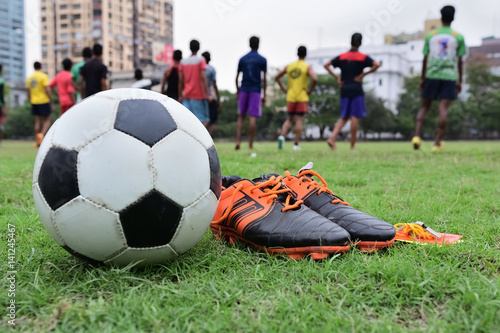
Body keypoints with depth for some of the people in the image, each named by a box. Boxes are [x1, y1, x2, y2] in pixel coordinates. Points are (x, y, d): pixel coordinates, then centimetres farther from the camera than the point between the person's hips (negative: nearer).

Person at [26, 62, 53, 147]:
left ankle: (37, 141, 6)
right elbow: (47, 89, -15)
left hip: (34, 102, 6)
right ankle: (42, 134, -23)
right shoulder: (43, 76, -6)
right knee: (47, 120, 1)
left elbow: (28, 92, 13)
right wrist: (51, 99, -9)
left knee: (38, 121, 9)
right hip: (44, 101, -6)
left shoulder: (29, 78, 12)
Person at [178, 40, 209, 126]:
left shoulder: (183, 62, 9)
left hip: (186, 95, 5)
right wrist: (206, 94, -14)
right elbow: (203, 78, -14)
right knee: (203, 119, -1)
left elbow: (180, 80, 8)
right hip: (198, 95, -5)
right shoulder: (201, 60, -4)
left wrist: (180, 96, 12)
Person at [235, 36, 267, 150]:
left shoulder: (242, 59, 9)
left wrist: (237, 91, 16)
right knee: (253, 117, -2)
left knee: (241, 116, 10)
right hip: (255, 90, -2)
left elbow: (237, 77, 7)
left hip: (243, 90, 2)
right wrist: (264, 95, 2)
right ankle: (250, 144, -1)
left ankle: (238, 141, -3)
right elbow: (264, 79, -3)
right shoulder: (262, 60, 1)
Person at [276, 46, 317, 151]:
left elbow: (277, 77, 13)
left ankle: (282, 135, -9)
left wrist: (283, 89, 13)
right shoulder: (307, 67, -4)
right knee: (299, 120, 2)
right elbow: (314, 79, -20)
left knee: (289, 119, 15)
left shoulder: (289, 66, 9)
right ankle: (296, 144, 3)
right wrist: (310, 91, -6)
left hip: (290, 97, 3)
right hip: (302, 97, -3)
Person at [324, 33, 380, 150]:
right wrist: (363, 74, -8)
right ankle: (352, 145, 0)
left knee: (344, 117, 11)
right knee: (354, 117, -2)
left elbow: (326, 65, 7)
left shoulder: (342, 56, 9)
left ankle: (332, 137, -9)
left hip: (344, 89, 4)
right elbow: (377, 64, -13)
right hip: (356, 90, -4)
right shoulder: (363, 57, 0)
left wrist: (336, 77, 4)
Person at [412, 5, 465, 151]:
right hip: (449, 76, -1)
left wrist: (422, 79, 13)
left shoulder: (430, 36, 7)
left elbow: (425, 59, 6)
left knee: (424, 107, 8)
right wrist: (460, 81, 9)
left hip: (431, 75, 1)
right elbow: (460, 61, 3)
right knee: (443, 109, -4)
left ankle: (417, 136, -10)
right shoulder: (458, 37, 4)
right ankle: (438, 142, -8)